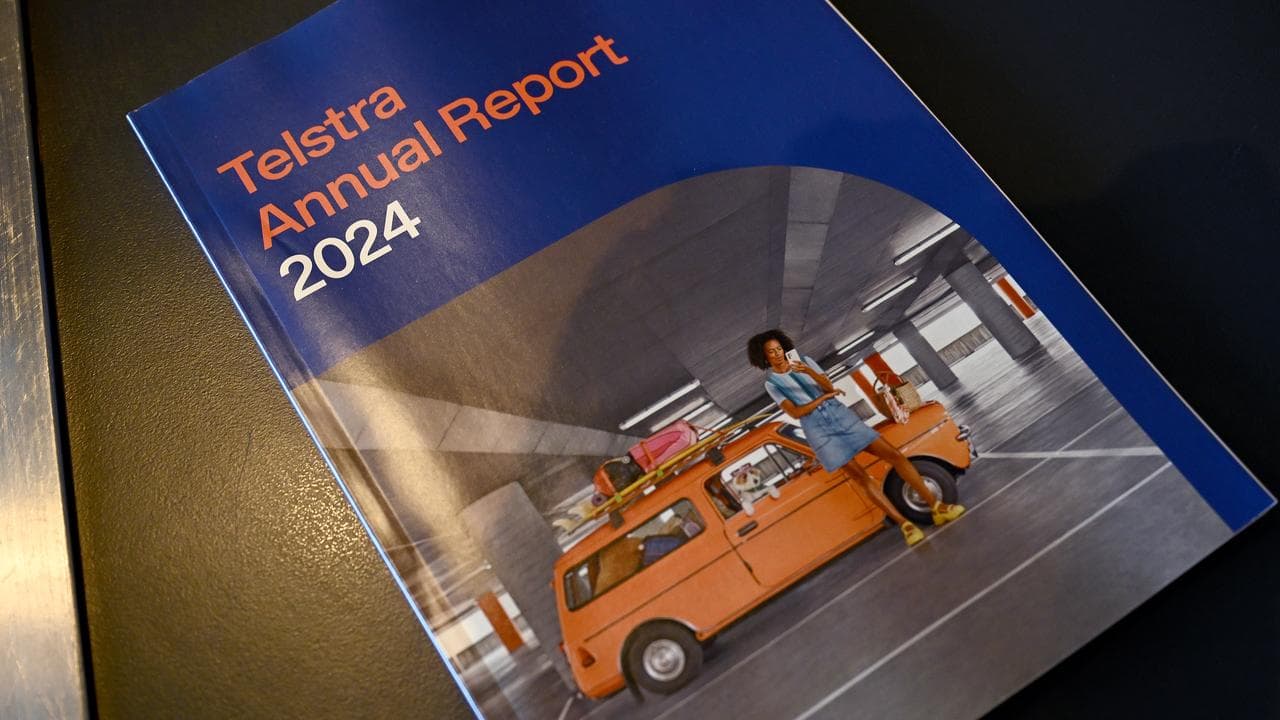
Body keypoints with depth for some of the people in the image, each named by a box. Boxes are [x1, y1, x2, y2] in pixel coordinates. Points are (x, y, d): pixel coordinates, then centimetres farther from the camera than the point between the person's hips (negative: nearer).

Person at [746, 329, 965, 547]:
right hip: (818, 430, -3)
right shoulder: (771, 383, 1)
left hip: (840, 415, 3)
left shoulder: (804, 361, 8)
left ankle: (936, 506, -4)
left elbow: (829, 387, -4)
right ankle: (904, 524, -9)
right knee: (861, 477, -14)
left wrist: (809, 371, -22)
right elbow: (795, 413, -9)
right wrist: (824, 397, -12)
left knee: (894, 455, -7)